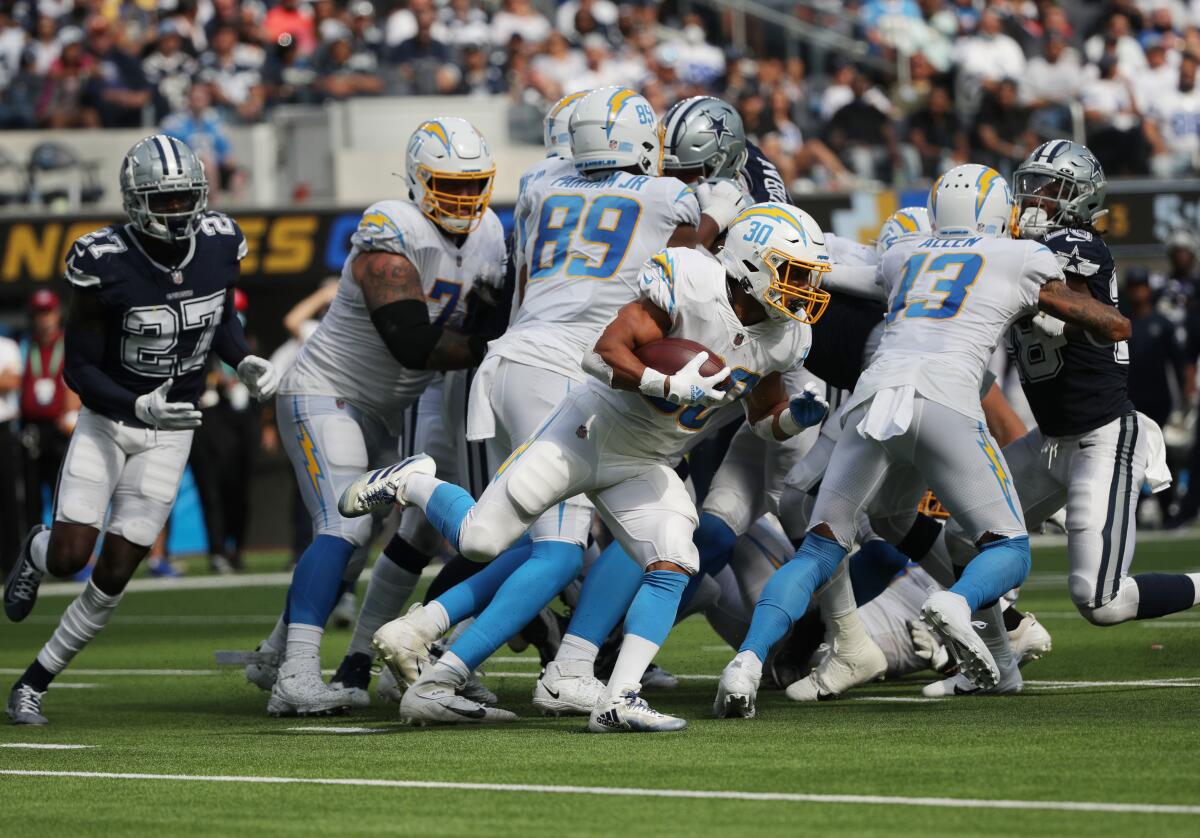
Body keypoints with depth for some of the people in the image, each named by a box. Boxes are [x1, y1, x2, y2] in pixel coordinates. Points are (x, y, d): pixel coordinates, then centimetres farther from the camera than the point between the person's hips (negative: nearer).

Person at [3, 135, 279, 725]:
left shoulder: (219, 245, -10)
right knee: (70, 558, -13)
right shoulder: (105, 265, -22)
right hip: (106, 421, -3)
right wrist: (140, 406, -30)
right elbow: (79, 368, -16)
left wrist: (244, 363, -9)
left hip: (170, 432, 3)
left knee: (113, 576, -2)